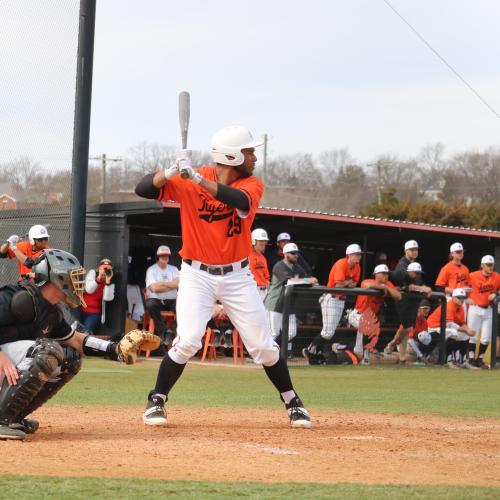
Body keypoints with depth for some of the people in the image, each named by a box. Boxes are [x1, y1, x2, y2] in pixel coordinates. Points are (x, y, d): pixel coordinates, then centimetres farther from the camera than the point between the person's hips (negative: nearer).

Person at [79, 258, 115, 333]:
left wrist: (107, 281, -26)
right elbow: (89, 290, -16)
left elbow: (108, 298, -20)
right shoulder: (93, 273, -4)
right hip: (81, 310, 2)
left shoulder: (110, 283, -3)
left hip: (94, 313, -2)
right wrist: (99, 277, -28)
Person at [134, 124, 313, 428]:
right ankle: (157, 401, 2)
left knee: (264, 346, 3)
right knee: (188, 341, -17)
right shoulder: (186, 183, -8)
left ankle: (293, 403, 22)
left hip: (237, 276, 2)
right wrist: (173, 170, -31)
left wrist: (197, 178, -37)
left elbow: (240, 201, -29)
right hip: (197, 275, -2)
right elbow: (143, 189, -14)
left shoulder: (252, 185, -5)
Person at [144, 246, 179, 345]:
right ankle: (162, 330, -22)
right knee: (150, 304, -39)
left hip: (171, 301, 2)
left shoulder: (173, 269, 15)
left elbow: (177, 284, -4)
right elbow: (154, 288, -12)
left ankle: (171, 332, -16)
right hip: (156, 300, -2)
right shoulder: (151, 270, 3)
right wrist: (171, 285, -5)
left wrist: (162, 283, -12)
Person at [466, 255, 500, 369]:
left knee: (486, 338, 5)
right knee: (473, 335, 2)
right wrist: (466, 298, -6)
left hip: (488, 310, 3)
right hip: (475, 309, -3)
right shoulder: (473, 276, -10)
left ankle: (480, 359, 17)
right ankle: (471, 359, 11)